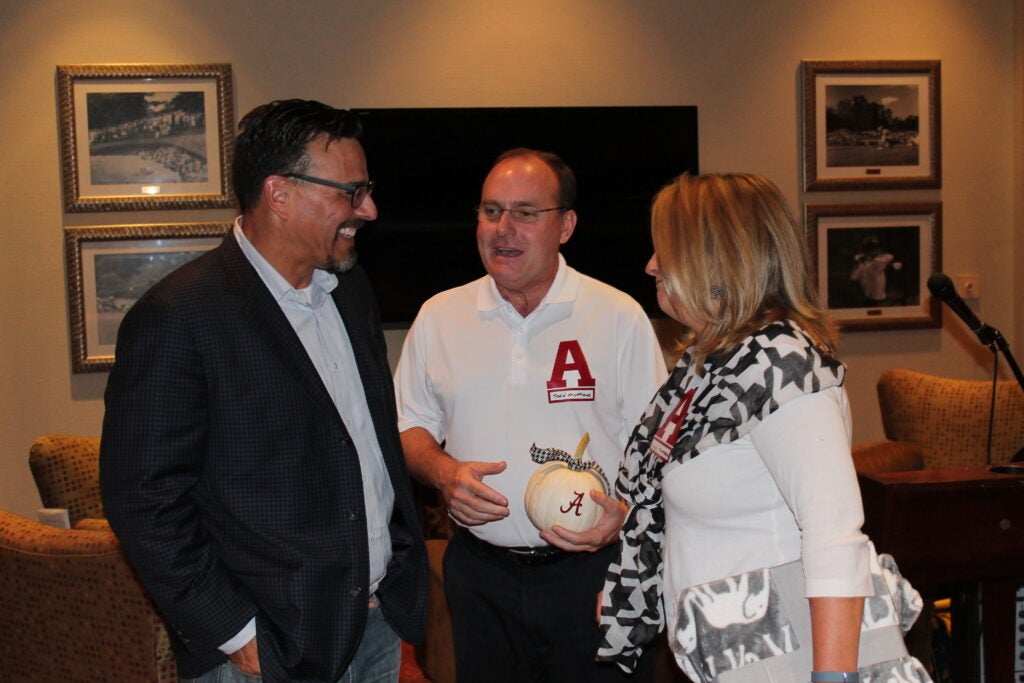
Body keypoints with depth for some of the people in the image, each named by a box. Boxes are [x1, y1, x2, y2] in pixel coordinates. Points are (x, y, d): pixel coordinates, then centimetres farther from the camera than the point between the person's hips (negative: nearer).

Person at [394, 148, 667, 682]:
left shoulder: (620, 317, -3)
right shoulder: (438, 317, 6)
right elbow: (409, 426, 12)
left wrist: (624, 513, -20)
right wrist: (442, 472, -8)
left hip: (594, 568, -2)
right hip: (479, 572, 3)